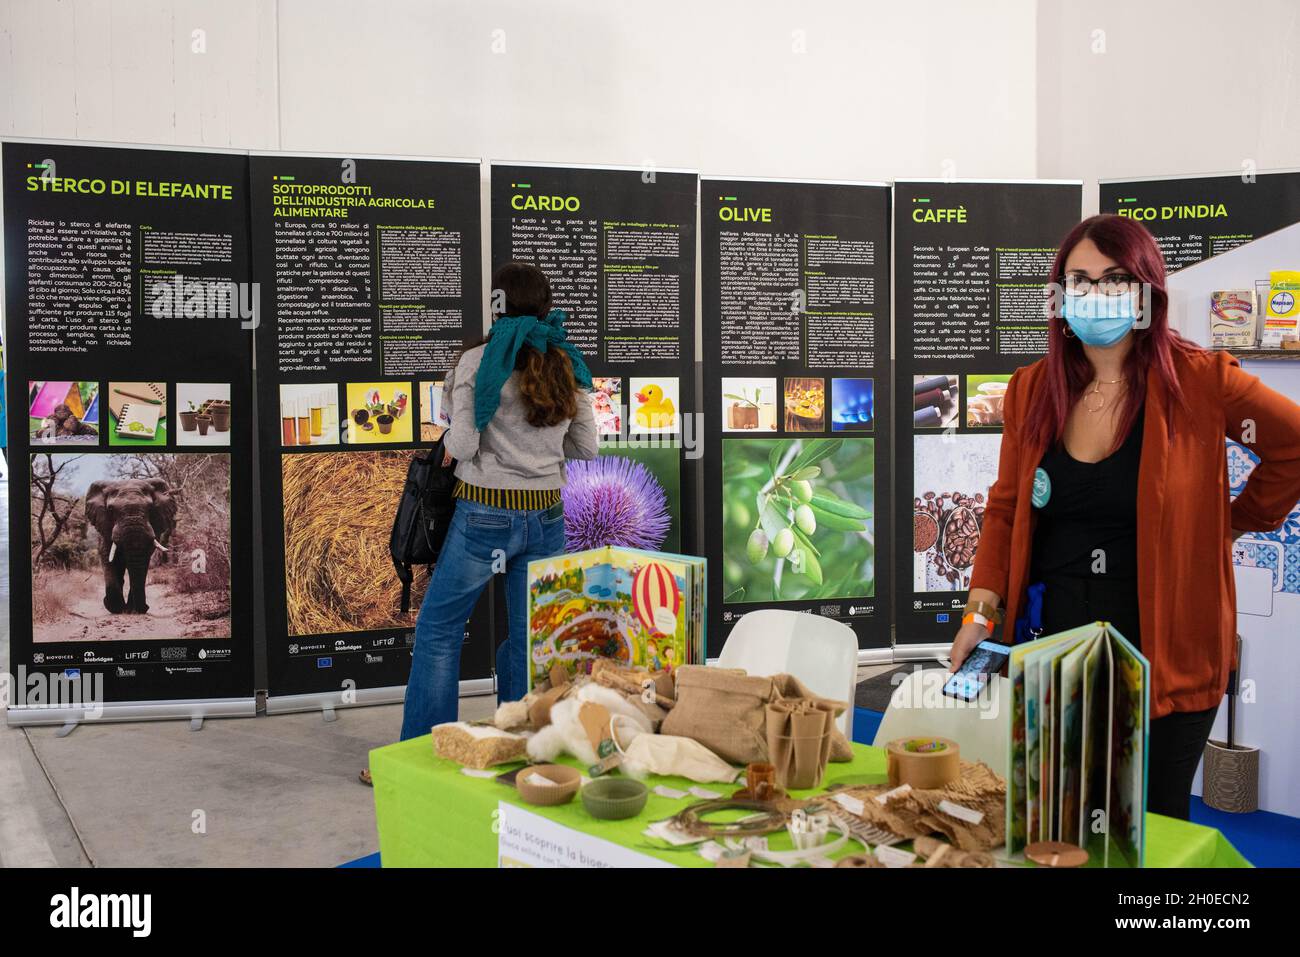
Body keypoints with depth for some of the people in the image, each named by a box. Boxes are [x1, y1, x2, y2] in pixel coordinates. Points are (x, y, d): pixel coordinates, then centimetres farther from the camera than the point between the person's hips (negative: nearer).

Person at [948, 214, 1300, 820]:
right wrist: (981, 612, 0)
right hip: (1055, 650, 3)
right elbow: (1006, 507, 9)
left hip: (1165, 654, -3)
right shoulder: (1032, 390, 5)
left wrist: (1241, 520, 5)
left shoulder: (1199, 382, -7)